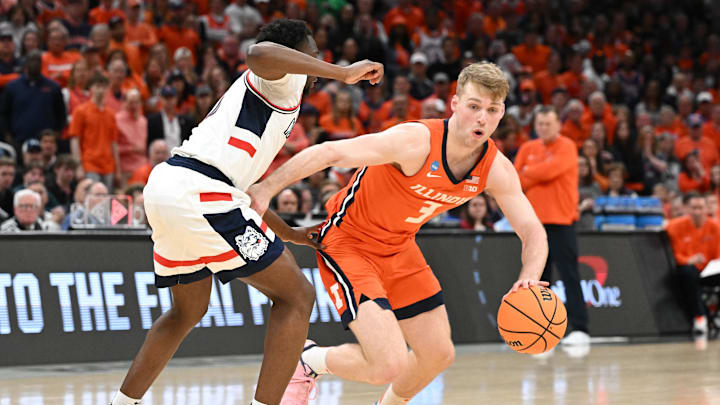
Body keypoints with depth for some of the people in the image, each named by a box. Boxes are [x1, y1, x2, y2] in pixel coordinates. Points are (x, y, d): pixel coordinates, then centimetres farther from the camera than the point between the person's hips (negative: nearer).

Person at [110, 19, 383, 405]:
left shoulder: (252, 94, 33)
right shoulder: (285, 76, 6)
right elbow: (259, 53, -22)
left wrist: (293, 235, 42)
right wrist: (343, 72, -20)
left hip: (164, 186, 10)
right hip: (198, 194, -10)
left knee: (189, 311, 29)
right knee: (296, 296, -2)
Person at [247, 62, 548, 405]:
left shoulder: (496, 169, -10)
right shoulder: (416, 142, -30)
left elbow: (533, 232, -3)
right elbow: (328, 153, -30)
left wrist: (528, 279, -25)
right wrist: (265, 189, -35)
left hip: (399, 248, 7)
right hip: (347, 244, -7)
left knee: (439, 356, 12)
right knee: (390, 365, -22)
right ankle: (309, 360, 7)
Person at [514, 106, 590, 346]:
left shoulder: (566, 147, -3)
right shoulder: (528, 149, 13)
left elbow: (549, 170, -17)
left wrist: (527, 173, 0)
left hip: (560, 221, -6)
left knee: (569, 276, -10)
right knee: (539, 277, 7)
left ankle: (580, 329, -12)